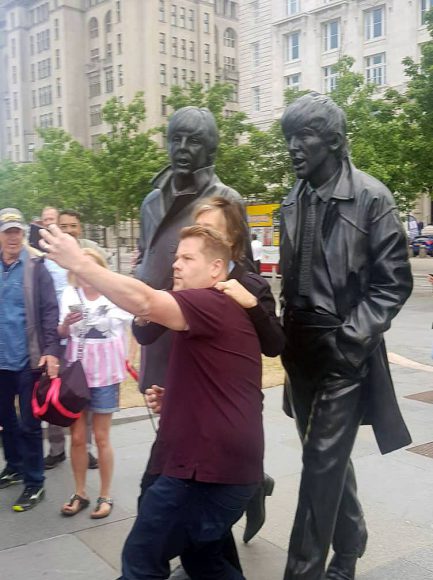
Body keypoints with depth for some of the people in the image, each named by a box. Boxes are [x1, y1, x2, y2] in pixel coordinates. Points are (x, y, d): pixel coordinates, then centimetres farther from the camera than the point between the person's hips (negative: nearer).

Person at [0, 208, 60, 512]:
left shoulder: (35, 267, -8)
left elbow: (50, 311, -12)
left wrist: (51, 350, -21)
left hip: (27, 359, -5)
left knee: (29, 423, 4)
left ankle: (34, 483, 16)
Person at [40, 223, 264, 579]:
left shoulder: (212, 305, -14)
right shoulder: (220, 312, 20)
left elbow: (145, 302, -32)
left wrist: (79, 263, -28)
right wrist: (174, 399, 12)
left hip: (207, 468, -11)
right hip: (227, 466, 11)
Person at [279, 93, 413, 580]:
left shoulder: (370, 197, -10)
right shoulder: (293, 203, 8)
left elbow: (394, 282, -10)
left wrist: (348, 339, -16)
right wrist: (287, 336, 7)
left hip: (343, 355, -6)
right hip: (301, 351, 6)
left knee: (322, 464, -3)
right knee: (329, 458, 18)